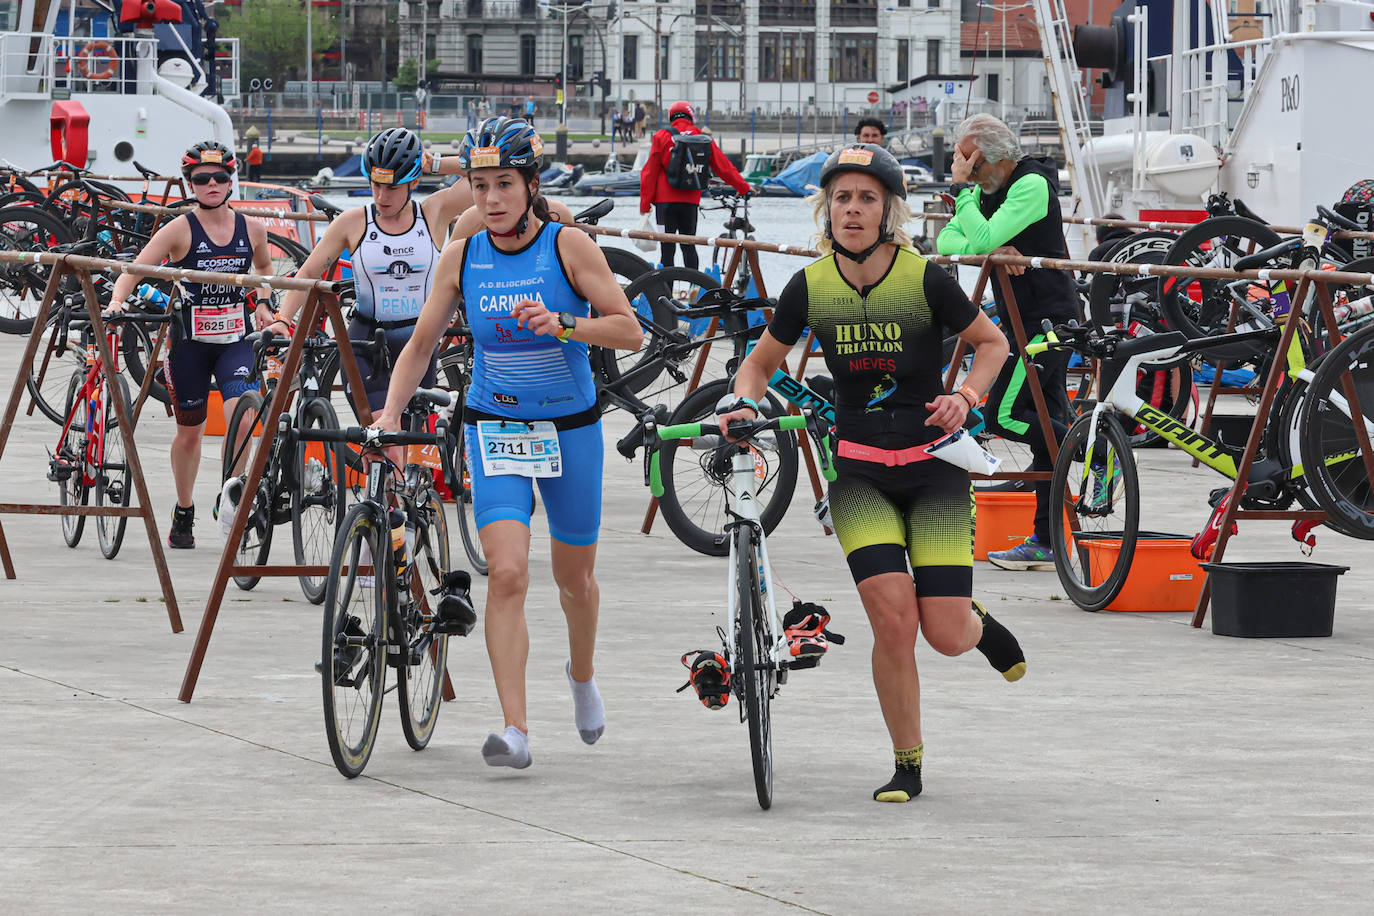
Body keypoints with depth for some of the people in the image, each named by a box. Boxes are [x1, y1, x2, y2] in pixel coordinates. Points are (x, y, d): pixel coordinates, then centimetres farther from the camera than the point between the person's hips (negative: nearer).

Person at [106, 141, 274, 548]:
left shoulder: (251, 229, 1)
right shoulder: (180, 230, -8)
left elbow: (264, 268, 23)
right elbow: (134, 270, -15)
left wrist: (262, 305, 8)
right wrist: (117, 301, -33)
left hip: (236, 339, 1)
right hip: (190, 341, -1)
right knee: (189, 433, 10)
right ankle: (184, 513, 29)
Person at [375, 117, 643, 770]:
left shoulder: (568, 246, -10)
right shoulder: (461, 258, -3)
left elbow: (629, 330, -12)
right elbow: (421, 344, 4)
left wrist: (562, 324, -28)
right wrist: (391, 412, -9)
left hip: (570, 427, 0)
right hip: (494, 426, 0)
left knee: (574, 575, 14)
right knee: (506, 572, -17)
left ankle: (582, 675, 46)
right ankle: (515, 729, -21)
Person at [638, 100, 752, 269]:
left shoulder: (661, 137, -2)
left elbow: (650, 172, -3)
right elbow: (724, 167, 11)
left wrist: (645, 203, 1)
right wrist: (744, 188, 22)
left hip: (666, 200, -2)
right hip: (691, 202, 2)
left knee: (667, 245, -1)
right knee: (688, 245, 13)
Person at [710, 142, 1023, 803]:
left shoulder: (926, 279, -11)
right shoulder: (810, 287, -4)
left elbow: (992, 343, 4)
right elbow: (762, 361, 11)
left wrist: (967, 395, -14)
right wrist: (742, 402, -9)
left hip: (933, 467, -1)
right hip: (859, 471, 1)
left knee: (946, 637, -8)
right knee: (893, 619, -17)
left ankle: (978, 621, 32)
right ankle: (907, 766, 1)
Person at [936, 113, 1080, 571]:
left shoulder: (1032, 185, -16)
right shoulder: (989, 189, 12)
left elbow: (983, 238, -26)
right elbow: (946, 240, 3)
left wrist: (962, 187, -16)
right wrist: (992, 249, -15)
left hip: (1047, 322, -10)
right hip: (1028, 322, 10)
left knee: (1004, 415, -14)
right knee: (1044, 427, 9)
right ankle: (1048, 543, 11)